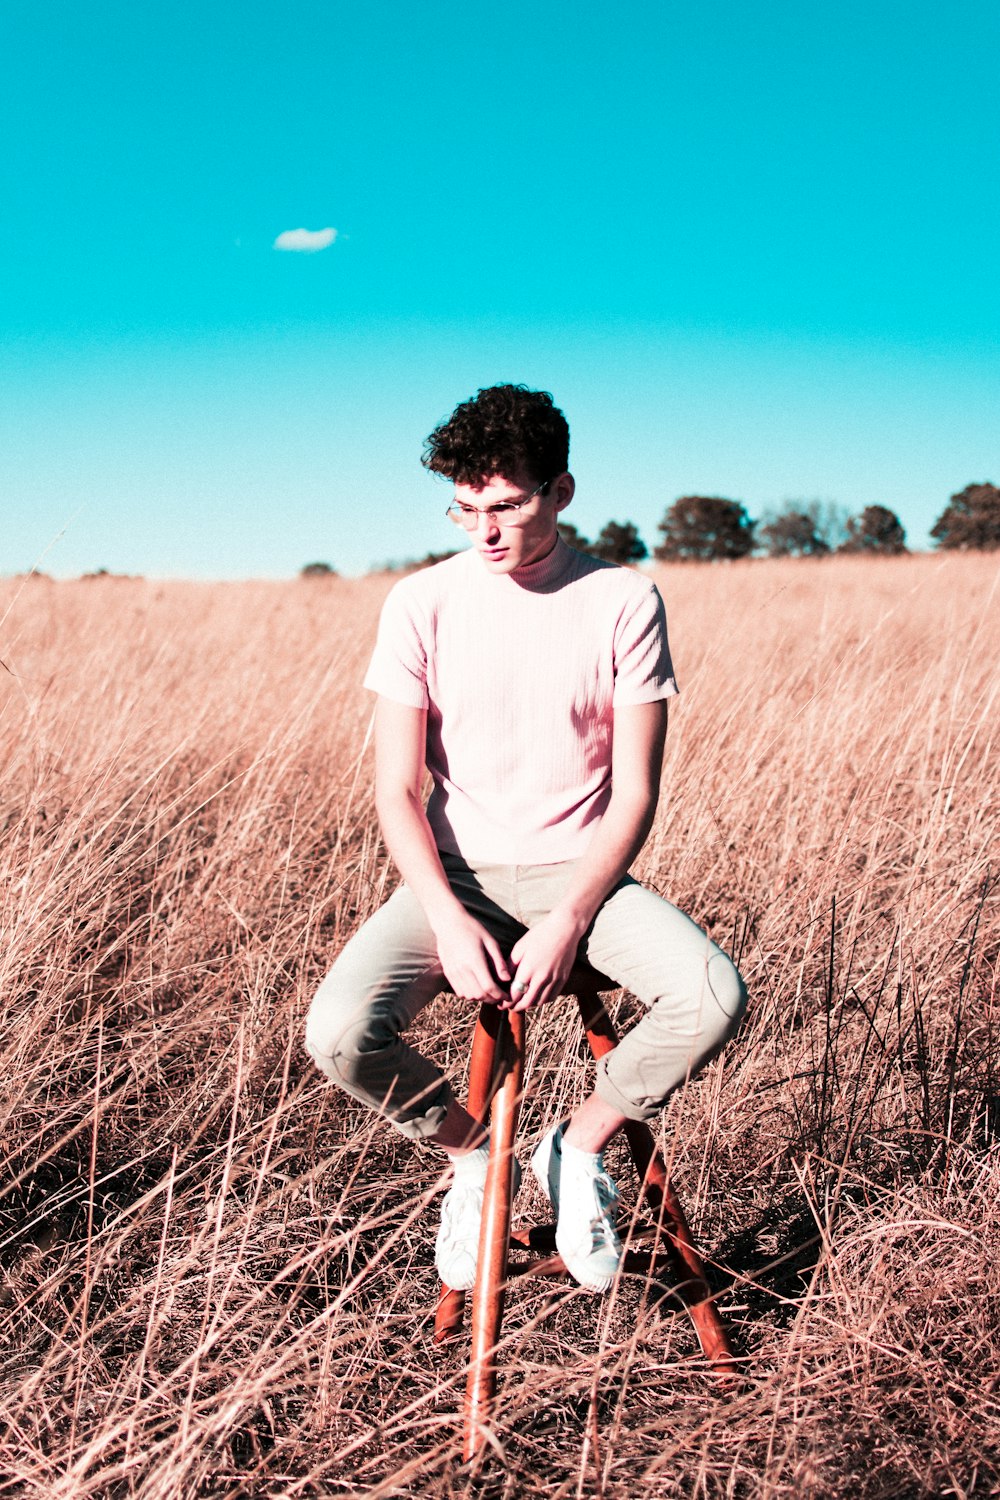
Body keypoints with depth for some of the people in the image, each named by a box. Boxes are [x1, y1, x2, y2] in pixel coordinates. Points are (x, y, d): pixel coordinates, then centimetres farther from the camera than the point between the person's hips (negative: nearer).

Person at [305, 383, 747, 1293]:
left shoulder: (623, 603, -5)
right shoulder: (421, 603, -4)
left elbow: (635, 794, -7)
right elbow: (397, 789, -5)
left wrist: (566, 922, -19)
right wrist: (450, 920, -19)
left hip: (579, 873, 0)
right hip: (455, 875, 1)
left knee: (714, 998, -27)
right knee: (339, 1032, -25)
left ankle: (580, 1145, 3)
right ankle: (469, 1152, 8)